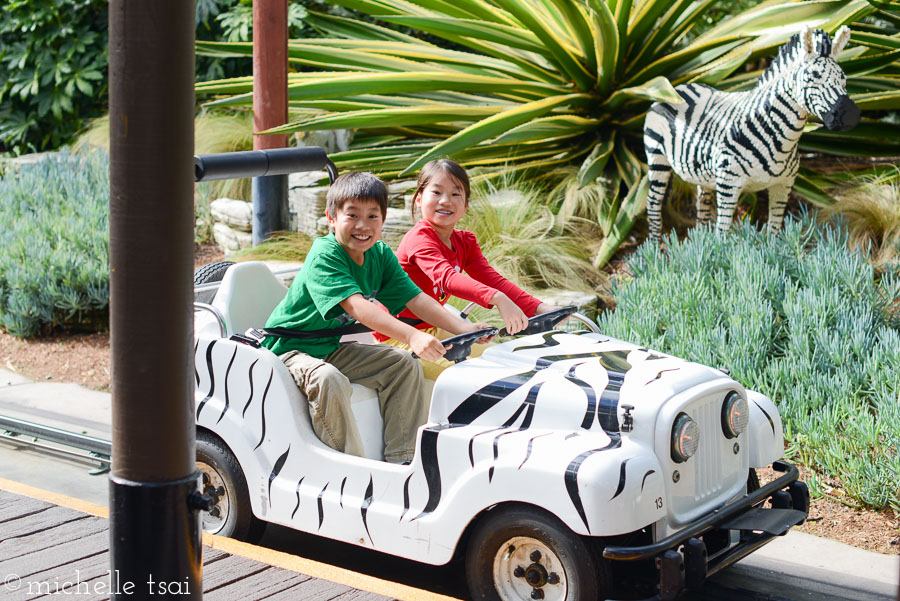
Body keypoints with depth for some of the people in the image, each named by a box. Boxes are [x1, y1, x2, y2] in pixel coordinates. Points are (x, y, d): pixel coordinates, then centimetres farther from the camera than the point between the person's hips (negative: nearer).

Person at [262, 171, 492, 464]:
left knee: (405, 365, -4)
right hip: (291, 349, -7)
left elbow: (415, 298, -6)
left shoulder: (380, 254, -2)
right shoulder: (324, 256, -25)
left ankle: (401, 460, 0)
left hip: (335, 346, 8)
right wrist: (411, 336, -49)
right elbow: (356, 306, -39)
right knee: (328, 379, -36)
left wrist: (462, 327, -20)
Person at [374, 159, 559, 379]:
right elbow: (446, 277, -37)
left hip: (433, 329, 9)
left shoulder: (465, 242, 6)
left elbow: (492, 279, -4)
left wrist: (538, 308, -19)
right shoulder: (420, 237, -20)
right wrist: (497, 299, -52)